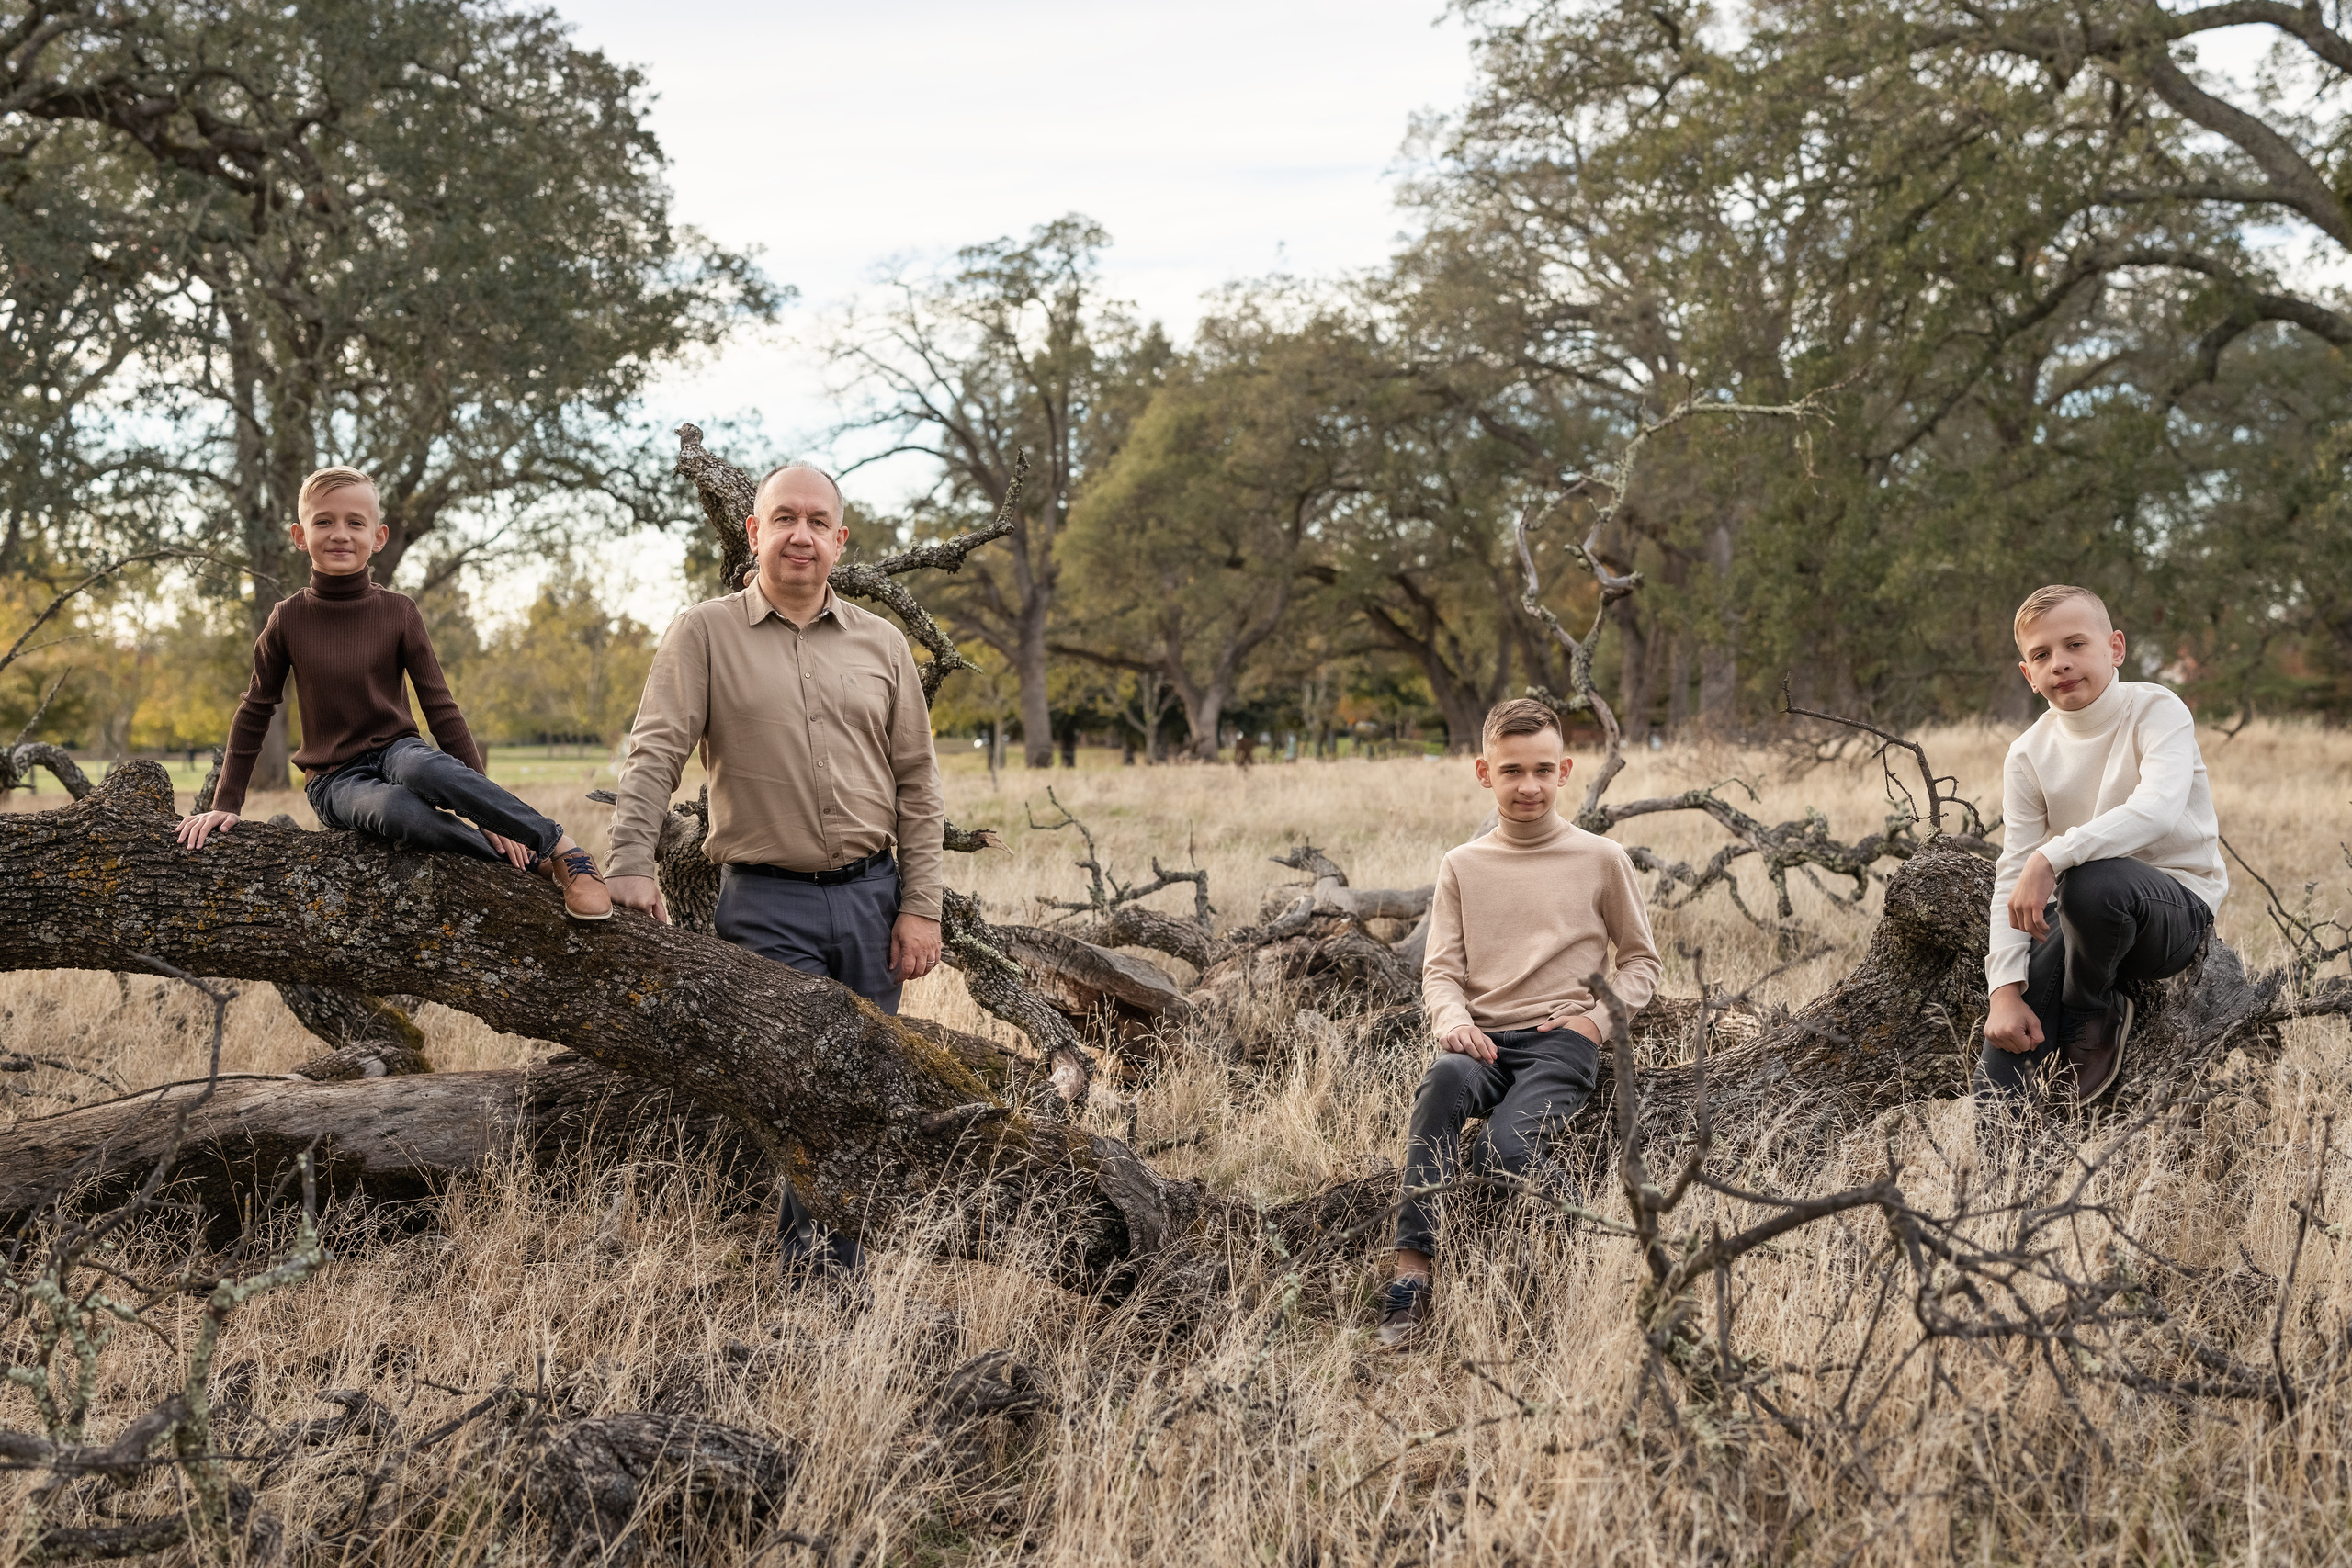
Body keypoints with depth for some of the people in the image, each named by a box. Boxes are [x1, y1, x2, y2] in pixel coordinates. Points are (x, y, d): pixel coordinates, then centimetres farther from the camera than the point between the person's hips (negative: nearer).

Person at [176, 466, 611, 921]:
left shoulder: (398, 612, -3)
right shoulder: (289, 619, -2)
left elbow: (440, 707, -3)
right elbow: (255, 713, 9)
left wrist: (487, 811, -10)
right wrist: (224, 805, 5)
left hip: (395, 750, 1)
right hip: (335, 781, -1)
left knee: (424, 768, -38)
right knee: (400, 811, -38)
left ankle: (564, 850, -31)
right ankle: (532, 863, -30)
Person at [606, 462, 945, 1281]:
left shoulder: (881, 644, 10)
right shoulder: (704, 634, 2)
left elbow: (917, 784, 10)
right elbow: (653, 754, -6)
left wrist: (920, 908, 3)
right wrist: (631, 864, -20)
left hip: (870, 896, 4)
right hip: (766, 903, -3)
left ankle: (841, 1262, 17)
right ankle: (819, 1275, 0)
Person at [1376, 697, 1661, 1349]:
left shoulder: (1601, 860, 9)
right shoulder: (1462, 866, 14)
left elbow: (1640, 960, 17)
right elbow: (1441, 967, 10)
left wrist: (1600, 1018, -1)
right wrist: (1453, 1019, -12)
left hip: (1562, 1041, -1)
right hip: (1484, 1040, 1)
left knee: (1510, 1142, -33)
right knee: (1443, 1079, -35)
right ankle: (1412, 1275, -40)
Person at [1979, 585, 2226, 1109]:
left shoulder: (2156, 710, -11)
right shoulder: (2028, 755, 1)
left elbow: (2158, 809, -31)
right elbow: (2011, 877, -4)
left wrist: (2050, 858, -38)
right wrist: (2005, 990, -15)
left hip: (2178, 902, -2)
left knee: (2091, 881, -39)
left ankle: (2092, 1015, -12)